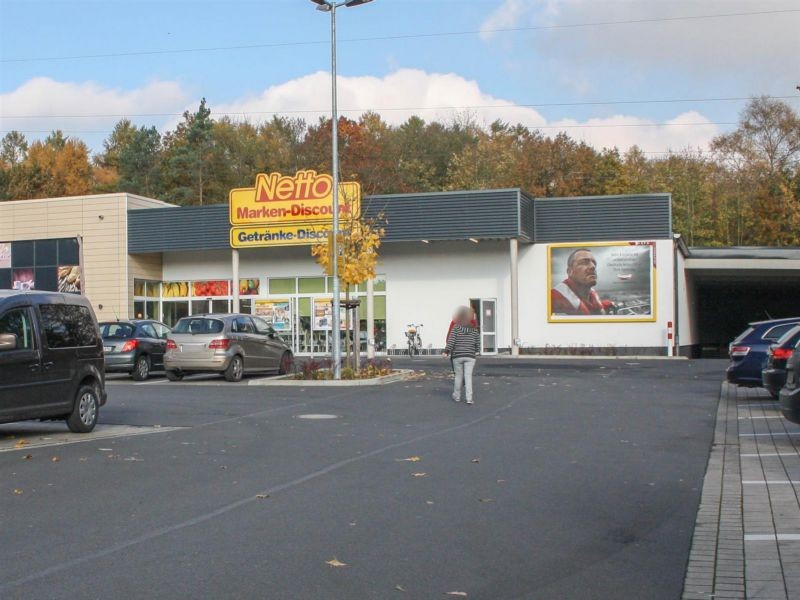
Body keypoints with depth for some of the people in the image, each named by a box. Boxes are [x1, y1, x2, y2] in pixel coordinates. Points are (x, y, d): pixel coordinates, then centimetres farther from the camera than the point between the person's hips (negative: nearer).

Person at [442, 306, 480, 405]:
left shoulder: (456, 327, -5)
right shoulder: (474, 329, 2)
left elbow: (451, 340, -10)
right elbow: (478, 342, 8)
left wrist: (446, 351, -6)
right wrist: (477, 351, 25)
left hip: (457, 356, 0)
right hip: (470, 356, 1)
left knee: (458, 376, 12)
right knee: (468, 377, -1)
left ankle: (457, 396, 23)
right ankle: (469, 398, -8)